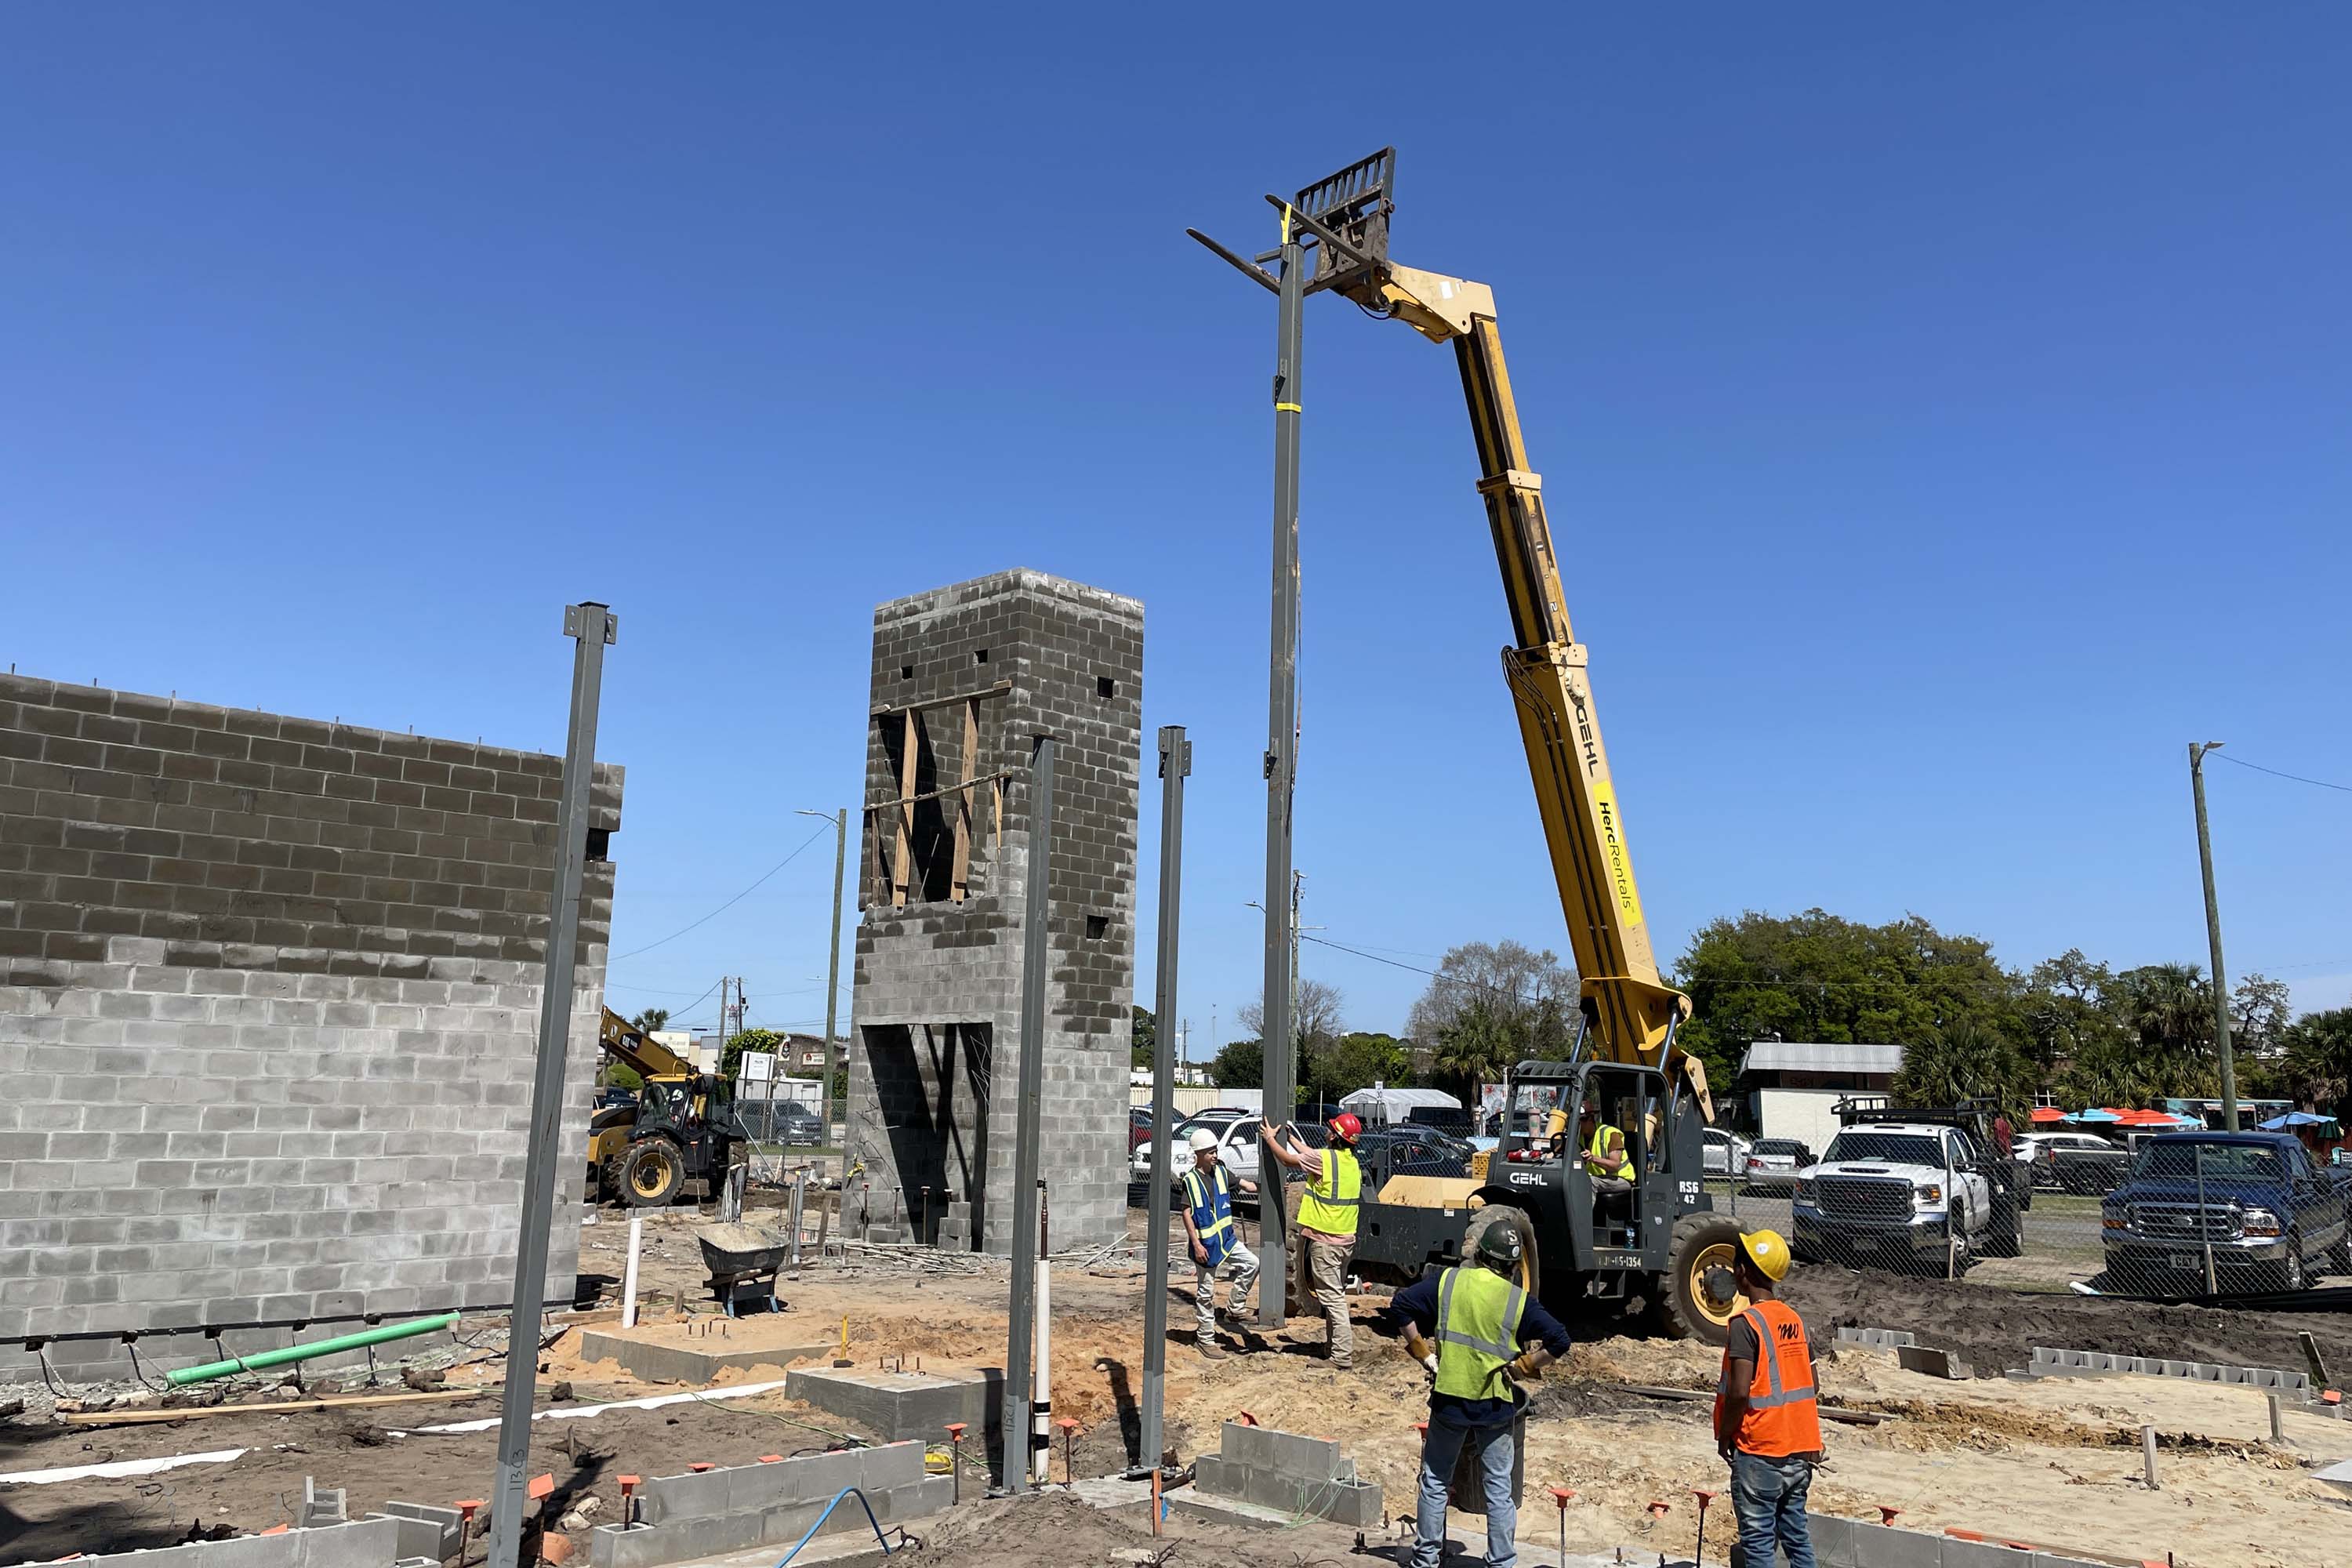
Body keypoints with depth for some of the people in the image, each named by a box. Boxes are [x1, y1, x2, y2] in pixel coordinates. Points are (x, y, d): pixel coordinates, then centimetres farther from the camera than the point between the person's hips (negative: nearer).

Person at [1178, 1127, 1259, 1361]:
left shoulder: (1220, 1172, 3)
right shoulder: (1191, 1180, -14)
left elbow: (1245, 1185, 4)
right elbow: (1187, 1213, -14)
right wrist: (1196, 1244, -18)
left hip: (1226, 1238, 6)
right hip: (1205, 1244, -6)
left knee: (1251, 1263, -2)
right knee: (1206, 1292, 2)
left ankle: (1234, 1308, 14)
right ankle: (1205, 1340, 14)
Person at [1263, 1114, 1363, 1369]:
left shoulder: (1325, 1159, -17)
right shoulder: (1352, 1162, 7)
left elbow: (1288, 1159, -4)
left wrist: (1271, 1139, 14)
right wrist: (1290, 1137, 34)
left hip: (1324, 1240, -8)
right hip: (1346, 1239, 8)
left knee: (1332, 1298, -7)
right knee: (1335, 1294, 20)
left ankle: (1342, 1358, -7)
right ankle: (1334, 1346, 29)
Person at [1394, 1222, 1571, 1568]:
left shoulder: (1448, 1281, -3)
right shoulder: (1519, 1300, -7)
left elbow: (1403, 1302, -3)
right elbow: (1559, 1341, -10)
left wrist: (1424, 1355, 2)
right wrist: (1520, 1366, -1)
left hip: (1448, 1399, 1)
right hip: (1495, 1406, -1)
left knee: (1435, 1483, 16)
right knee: (1498, 1489, 11)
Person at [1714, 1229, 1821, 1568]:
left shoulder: (1746, 1322, -16)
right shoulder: (1794, 1319, 7)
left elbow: (1739, 1392, -22)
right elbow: (1807, 1381, 13)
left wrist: (1724, 1435, -7)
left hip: (1759, 1451, -7)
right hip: (1799, 1450, 7)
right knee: (1796, 1535, 14)